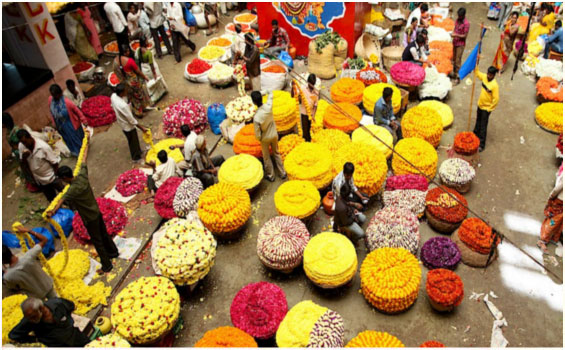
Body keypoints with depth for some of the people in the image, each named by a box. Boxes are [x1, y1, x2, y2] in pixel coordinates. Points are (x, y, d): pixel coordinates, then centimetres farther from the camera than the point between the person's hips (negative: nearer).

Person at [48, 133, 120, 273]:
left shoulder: (74, 189, -30)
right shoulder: (82, 176, -11)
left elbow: (62, 200, -49)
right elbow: (84, 158, 1)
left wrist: (53, 212, -67)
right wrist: (86, 141, 13)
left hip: (89, 218, -7)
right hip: (97, 212, 7)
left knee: (97, 242, 9)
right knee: (104, 234, 26)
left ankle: (107, 266, 22)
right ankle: (113, 252, 47)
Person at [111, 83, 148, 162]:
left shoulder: (113, 96, -16)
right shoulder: (123, 105, -41)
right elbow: (131, 119, -30)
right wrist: (141, 127, -19)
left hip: (121, 121, 8)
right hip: (128, 125, -8)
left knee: (131, 140, 30)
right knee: (133, 141, 16)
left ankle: (138, 151, 53)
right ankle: (136, 158, 38)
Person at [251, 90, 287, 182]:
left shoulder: (256, 117, -36)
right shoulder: (269, 106, -26)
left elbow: (257, 133, -22)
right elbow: (270, 95, -1)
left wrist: (259, 139, -1)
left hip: (265, 138, -4)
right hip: (274, 135, 4)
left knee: (266, 157, 20)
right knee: (276, 153, 25)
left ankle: (270, 176, 37)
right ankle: (283, 173, 37)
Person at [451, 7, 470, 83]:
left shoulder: (466, 24, -19)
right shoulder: (457, 20, 4)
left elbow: (465, 36, -18)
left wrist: (456, 35, -29)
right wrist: (453, 33, 0)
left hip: (460, 44, -7)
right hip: (455, 42, 8)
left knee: (458, 61, -8)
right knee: (454, 59, 17)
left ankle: (457, 77, -4)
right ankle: (454, 72, 32)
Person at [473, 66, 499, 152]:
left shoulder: (494, 85, -26)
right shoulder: (484, 77, -7)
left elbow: (496, 99, -22)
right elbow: (477, 73, 13)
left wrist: (489, 109, -15)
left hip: (486, 108, -7)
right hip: (480, 105, 7)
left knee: (483, 126, -1)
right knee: (478, 122, 25)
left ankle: (482, 144, 8)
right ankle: (475, 135, 46)